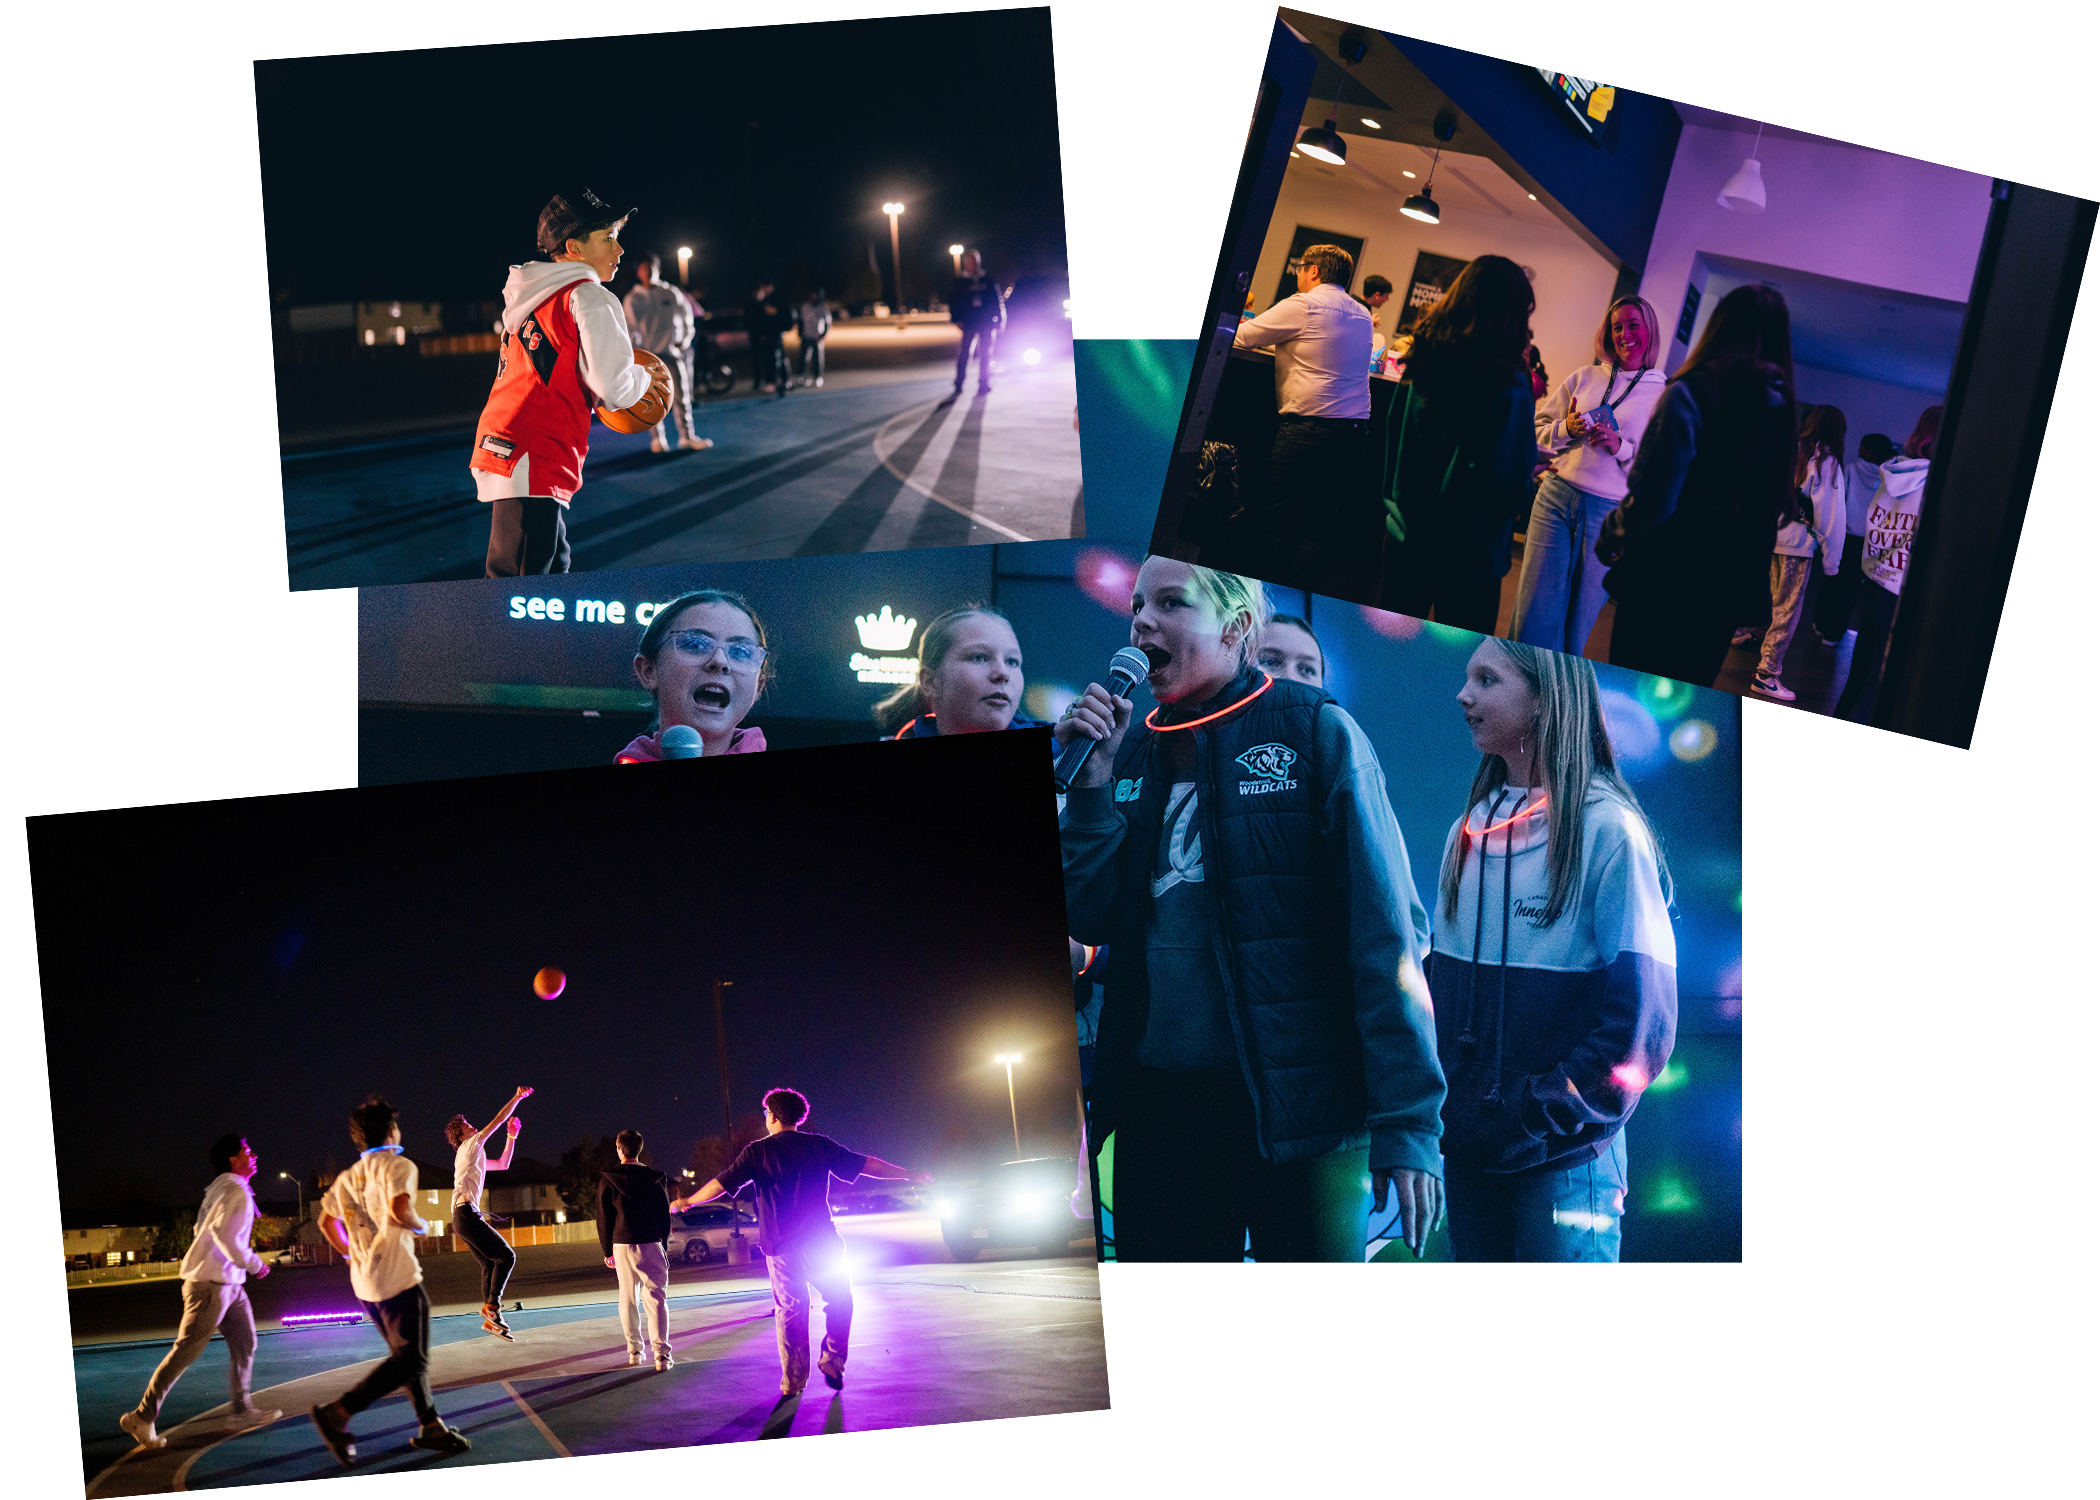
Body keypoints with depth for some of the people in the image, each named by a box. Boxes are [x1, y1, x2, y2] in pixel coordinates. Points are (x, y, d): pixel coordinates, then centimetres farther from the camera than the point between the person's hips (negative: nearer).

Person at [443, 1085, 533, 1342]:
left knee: (490, 1265, 5)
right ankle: (492, 1304, -18)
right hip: (466, 1213, -9)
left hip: (464, 1217, 9)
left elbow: (503, 1164, 37)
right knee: (506, 1256, -12)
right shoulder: (470, 1146, 2)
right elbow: (498, 1120, -1)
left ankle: (492, 1319, 1)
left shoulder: (475, 1156, 27)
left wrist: (512, 1136, 32)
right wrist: (518, 1097, 4)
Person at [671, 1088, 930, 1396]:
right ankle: (832, 1361, 7)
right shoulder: (819, 1145, 1)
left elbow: (722, 1183, 1)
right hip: (820, 1241, 0)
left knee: (788, 1311, 7)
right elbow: (865, 1164, 4)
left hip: (780, 1245, 0)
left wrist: (687, 1201, 16)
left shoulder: (757, 1152, -1)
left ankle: (793, 1381, 7)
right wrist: (907, 1175, 14)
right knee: (839, 1301, 17)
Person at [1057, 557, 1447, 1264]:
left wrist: (1407, 1124, -17)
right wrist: (1092, 783, -4)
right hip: (1157, 1101, 5)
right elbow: (1089, 921, 7)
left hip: (1298, 1100, -5)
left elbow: (1387, 935, -10)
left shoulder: (1316, 732, -5)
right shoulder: (1132, 750, 11)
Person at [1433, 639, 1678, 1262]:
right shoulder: (1470, 832, 10)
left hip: (1563, 1160, -6)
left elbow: (1644, 1017, -13)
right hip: (1468, 1151, 6)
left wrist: (1550, 1114, -15)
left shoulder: (1607, 830, -9)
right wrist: (1437, 1104, 3)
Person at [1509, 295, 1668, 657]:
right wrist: (1566, 429, -6)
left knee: (1578, 620, 5)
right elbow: (1537, 429, 15)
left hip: (1610, 514, -2)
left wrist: (1621, 448, -15)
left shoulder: (1665, 396, 2)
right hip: (1557, 497, 2)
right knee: (1535, 610, -2)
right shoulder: (1585, 378, 11)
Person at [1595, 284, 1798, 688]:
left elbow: (1651, 500, -16)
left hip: (1668, 581, -5)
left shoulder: (1692, 394, -13)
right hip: (1735, 591, 5)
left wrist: (1609, 538, 0)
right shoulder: (1781, 411, 3)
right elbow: (1775, 507, 9)